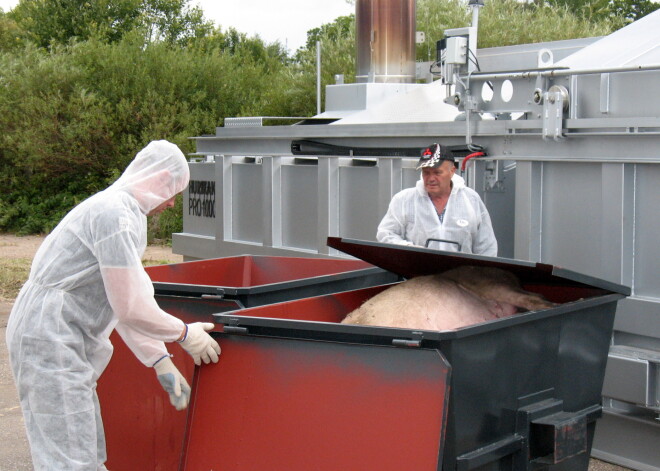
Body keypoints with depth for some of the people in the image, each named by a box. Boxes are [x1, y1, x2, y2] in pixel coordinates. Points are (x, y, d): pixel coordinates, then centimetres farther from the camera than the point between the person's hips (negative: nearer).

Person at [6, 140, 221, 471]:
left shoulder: (124, 210, 16)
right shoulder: (114, 213, -17)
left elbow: (126, 304, 16)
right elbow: (130, 309, -19)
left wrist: (160, 362, 12)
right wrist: (184, 334, -5)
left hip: (66, 340, 11)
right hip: (49, 336, -11)